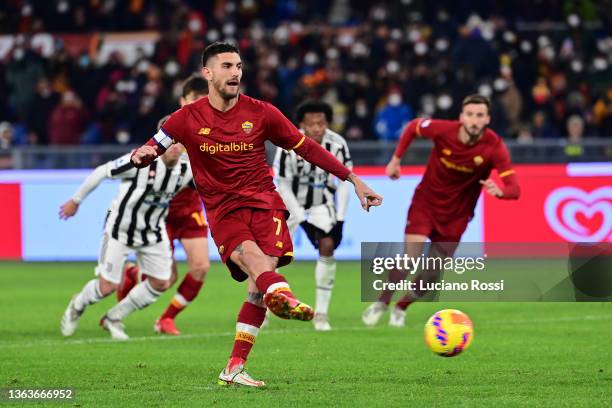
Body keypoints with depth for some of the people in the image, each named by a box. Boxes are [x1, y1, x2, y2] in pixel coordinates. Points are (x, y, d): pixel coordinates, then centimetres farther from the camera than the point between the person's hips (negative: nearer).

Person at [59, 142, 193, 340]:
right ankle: (77, 306, 31)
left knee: (161, 283, 0)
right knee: (108, 286, -5)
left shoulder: (186, 170, -11)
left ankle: (113, 318, 20)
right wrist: (76, 201, -7)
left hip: (152, 232, 5)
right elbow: (101, 172, -16)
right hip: (120, 228, -5)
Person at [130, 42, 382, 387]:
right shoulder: (189, 118, 3)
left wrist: (354, 180, 10)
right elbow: (150, 151, 8)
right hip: (223, 212, -2)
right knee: (249, 253, -34)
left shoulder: (261, 112, 5)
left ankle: (235, 369, -15)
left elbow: (306, 148, 11)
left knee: (259, 285, -18)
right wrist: (142, 155, -19)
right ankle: (281, 295, -68)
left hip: (264, 203, 2)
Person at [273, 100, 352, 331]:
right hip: (289, 203, -1)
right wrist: (300, 218, -22)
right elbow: (283, 186, -18)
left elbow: (344, 182, -10)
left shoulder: (337, 144, -21)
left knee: (327, 246, -17)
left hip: (321, 203, 1)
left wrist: (339, 218, -15)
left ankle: (321, 313, -11)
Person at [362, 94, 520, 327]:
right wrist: (396, 159, 2)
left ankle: (401, 308, 28)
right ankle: (381, 304, 4)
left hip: (456, 215, 1)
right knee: (410, 256, -18)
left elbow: (514, 189, -28)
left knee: (433, 273, 3)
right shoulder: (443, 130, -21)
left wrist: (499, 191, -50)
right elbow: (413, 127, 1)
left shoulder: (494, 147, -23)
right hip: (426, 201, -1)